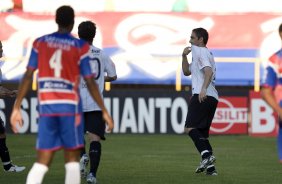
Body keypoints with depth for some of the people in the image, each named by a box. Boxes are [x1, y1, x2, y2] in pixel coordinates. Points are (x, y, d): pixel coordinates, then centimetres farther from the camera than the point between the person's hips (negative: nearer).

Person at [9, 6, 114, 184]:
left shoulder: (40, 43, 6)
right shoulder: (80, 46, -2)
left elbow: (28, 76, 2)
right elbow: (90, 82, -3)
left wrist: (17, 108, 5)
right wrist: (104, 111, 4)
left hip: (46, 106, 3)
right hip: (70, 106, -3)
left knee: (42, 161, 6)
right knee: (72, 159, 5)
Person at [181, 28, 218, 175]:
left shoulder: (200, 51, -3)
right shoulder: (201, 53, 28)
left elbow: (209, 71, -19)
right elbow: (187, 72, 32)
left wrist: (203, 88, -33)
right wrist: (184, 56, 18)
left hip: (203, 96, -10)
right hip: (212, 98, 10)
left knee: (189, 128, -17)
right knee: (202, 133, 11)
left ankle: (206, 154, -31)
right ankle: (210, 167, 4)